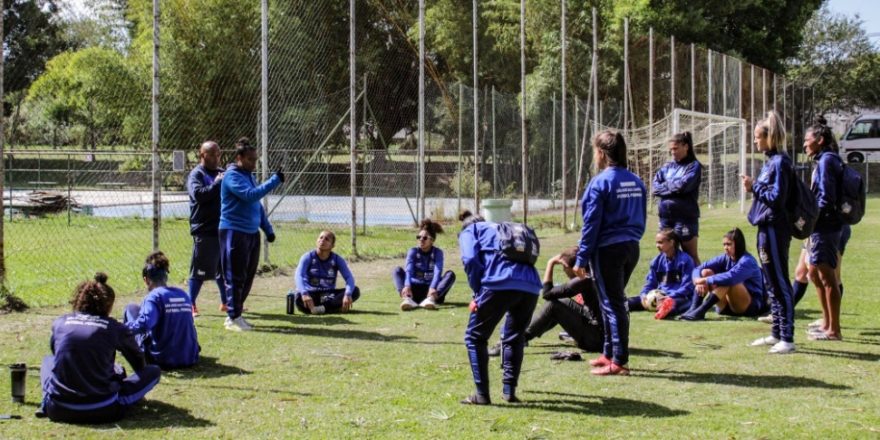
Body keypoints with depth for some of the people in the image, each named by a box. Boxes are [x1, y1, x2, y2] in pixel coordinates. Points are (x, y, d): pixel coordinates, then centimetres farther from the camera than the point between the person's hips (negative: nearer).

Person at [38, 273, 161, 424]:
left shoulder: (60, 323, 7)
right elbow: (139, 363, 16)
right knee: (154, 371, 12)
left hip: (59, 411, 2)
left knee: (48, 360, 33)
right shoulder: (115, 328, -1)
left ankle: (47, 403, 10)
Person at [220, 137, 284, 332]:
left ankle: (235, 314, 21)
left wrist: (267, 228, 20)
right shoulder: (232, 176, -11)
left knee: (248, 277, 11)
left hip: (252, 233, 9)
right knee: (236, 277, -5)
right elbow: (251, 195, -25)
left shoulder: (249, 176, 16)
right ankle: (233, 318, 2)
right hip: (234, 233, -9)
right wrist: (275, 180, -24)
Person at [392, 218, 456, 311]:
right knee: (397, 270, -19)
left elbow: (438, 272, -19)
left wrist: (433, 288, -40)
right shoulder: (413, 252, 1)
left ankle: (431, 299, -47)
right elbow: (409, 270, -18)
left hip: (431, 291, 0)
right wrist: (407, 286, -39)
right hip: (415, 291, 0)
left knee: (450, 274, -23)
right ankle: (407, 298, -45)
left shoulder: (437, 252, -1)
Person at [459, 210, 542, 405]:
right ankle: (509, 391, 22)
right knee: (515, 338, 26)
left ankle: (482, 394, 8)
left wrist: (478, 293, 9)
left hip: (499, 284, -5)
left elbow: (470, 260, 0)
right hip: (531, 286, 5)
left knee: (475, 337, 12)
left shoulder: (469, 230, 22)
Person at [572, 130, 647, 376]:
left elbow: (591, 224, -13)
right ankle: (610, 353, 28)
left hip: (608, 250, -7)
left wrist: (581, 259, -9)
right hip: (631, 248, 7)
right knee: (614, 301, 19)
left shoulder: (600, 182, -14)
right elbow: (641, 219, 11)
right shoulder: (636, 182, 7)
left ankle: (619, 361, 1)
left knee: (612, 304, -1)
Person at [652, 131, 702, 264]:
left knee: (690, 256, 0)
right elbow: (654, 187, 2)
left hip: (686, 217, -6)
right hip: (666, 217, 6)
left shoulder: (694, 166, -2)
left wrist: (665, 185, 0)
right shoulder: (667, 166, 13)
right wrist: (673, 186, -11)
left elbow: (682, 186, -16)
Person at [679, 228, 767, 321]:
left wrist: (706, 280, -30)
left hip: (751, 306, -7)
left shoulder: (747, 261, -18)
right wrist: (698, 282, -26)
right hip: (728, 306, 7)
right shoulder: (725, 258, 2)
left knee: (728, 281, -33)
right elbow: (698, 269, -4)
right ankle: (694, 309, -25)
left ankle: (701, 311, -42)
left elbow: (730, 277, -37)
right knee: (706, 272, -7)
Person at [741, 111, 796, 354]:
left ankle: (787, 338, -2)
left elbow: (777, 198, -19)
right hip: (766, 228, 10)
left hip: (775, 230, -10)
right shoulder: (770, 160, 14)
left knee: (780, 283, -6)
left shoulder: (780, 162, -15)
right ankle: (776, 334, 24)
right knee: (772, 284, 15)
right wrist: (754, 187, 4)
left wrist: (755, 186, -10)